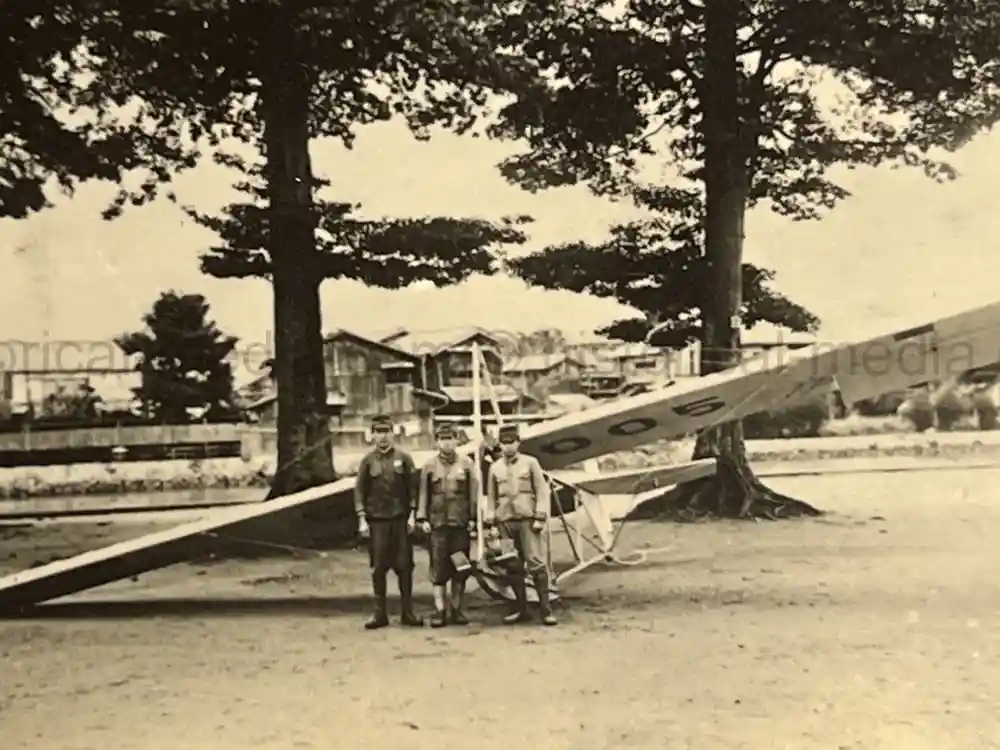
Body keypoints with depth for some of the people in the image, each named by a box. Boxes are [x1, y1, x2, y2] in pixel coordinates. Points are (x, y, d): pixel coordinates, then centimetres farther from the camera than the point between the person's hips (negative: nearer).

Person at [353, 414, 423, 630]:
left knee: (405, 566, 2)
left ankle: (407, 612, 10)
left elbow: (413, 487, 3)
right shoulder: (368, 460, 3)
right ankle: (380, 614, 10)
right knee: (378, 568, 3)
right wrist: (362, 519, -4)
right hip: (376, 521, 0)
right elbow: (359, 490, 3)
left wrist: (412, 515, -4)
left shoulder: (403, 457, 2)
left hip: (401, 519, 0)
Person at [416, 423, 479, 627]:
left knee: (460, 569, 5)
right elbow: (423, 494, 7)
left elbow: (474, 493, 5)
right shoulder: (429, 466, 6)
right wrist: (423, 519, 0)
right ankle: (440, 610, 1)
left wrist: (473, 518, 0)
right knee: (438, 568, -2)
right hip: (437, 524, -1)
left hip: (461, 524, 1)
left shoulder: (467, 464, 6)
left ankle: (456, 609, 14)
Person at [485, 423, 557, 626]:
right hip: (506, 521, 3)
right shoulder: (495, 468, 12)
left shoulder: (530, 463, 4)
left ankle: (546, 609, -6)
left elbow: (542, 491, 1)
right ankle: (521, 609, 12)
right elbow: (491, 497, 14)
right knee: (513, 567, 4)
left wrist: (540, 518, -7)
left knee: (536, 562, -8)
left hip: (527, 520, -3)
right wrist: (491, 523, 8)